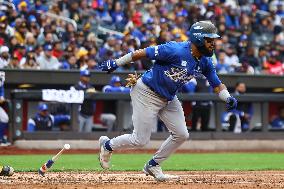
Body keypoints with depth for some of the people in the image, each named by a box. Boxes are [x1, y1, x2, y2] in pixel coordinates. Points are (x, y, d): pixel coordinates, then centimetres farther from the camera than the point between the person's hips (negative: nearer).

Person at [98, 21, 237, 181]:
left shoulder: (205, 62, -5)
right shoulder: (176, 51, -29)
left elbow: (217, 84, 4)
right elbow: (143, 53, -24)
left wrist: (228, 98, -17)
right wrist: (116, 64, -20)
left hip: (168, 98, 8)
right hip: (147, 94, -8)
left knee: (181, 135, 2)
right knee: (140, 140, -4)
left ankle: (153, 166, 21)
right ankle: (108, 145, 24)